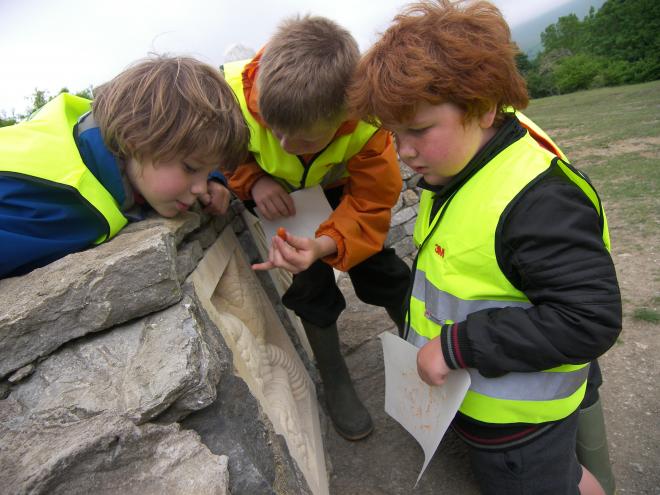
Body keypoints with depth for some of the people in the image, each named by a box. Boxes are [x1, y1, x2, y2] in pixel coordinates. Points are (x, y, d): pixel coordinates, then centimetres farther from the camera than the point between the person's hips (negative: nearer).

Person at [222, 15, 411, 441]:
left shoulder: (368, 120, -39)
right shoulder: (236, 94, -36)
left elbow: (370, 205, -32)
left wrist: (324, 245, -51)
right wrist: (252, 180, -35)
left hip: (343, 188, 0)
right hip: (276, 194, 1)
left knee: (376, 266, 0)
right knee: (307, 282, -4)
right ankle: (335, 380, 17)